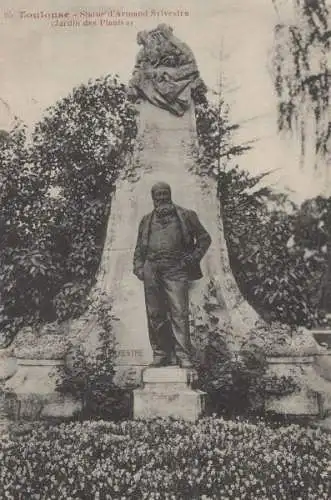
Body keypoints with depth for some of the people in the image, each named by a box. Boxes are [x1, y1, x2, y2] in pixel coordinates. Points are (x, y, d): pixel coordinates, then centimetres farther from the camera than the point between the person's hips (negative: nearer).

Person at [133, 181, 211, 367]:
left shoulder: (185, 216, 12)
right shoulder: (147, 220, 20)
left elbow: (204, 238, 14)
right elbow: (139, 248, 25)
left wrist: (194, 257, 1)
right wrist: (138, 266, 10)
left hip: (176, 270, -3)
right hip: (151, 270, 3)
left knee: (179, 313, -11)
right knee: (155, 315, 3)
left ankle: (183, 355, -9)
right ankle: (160, 353, 12)